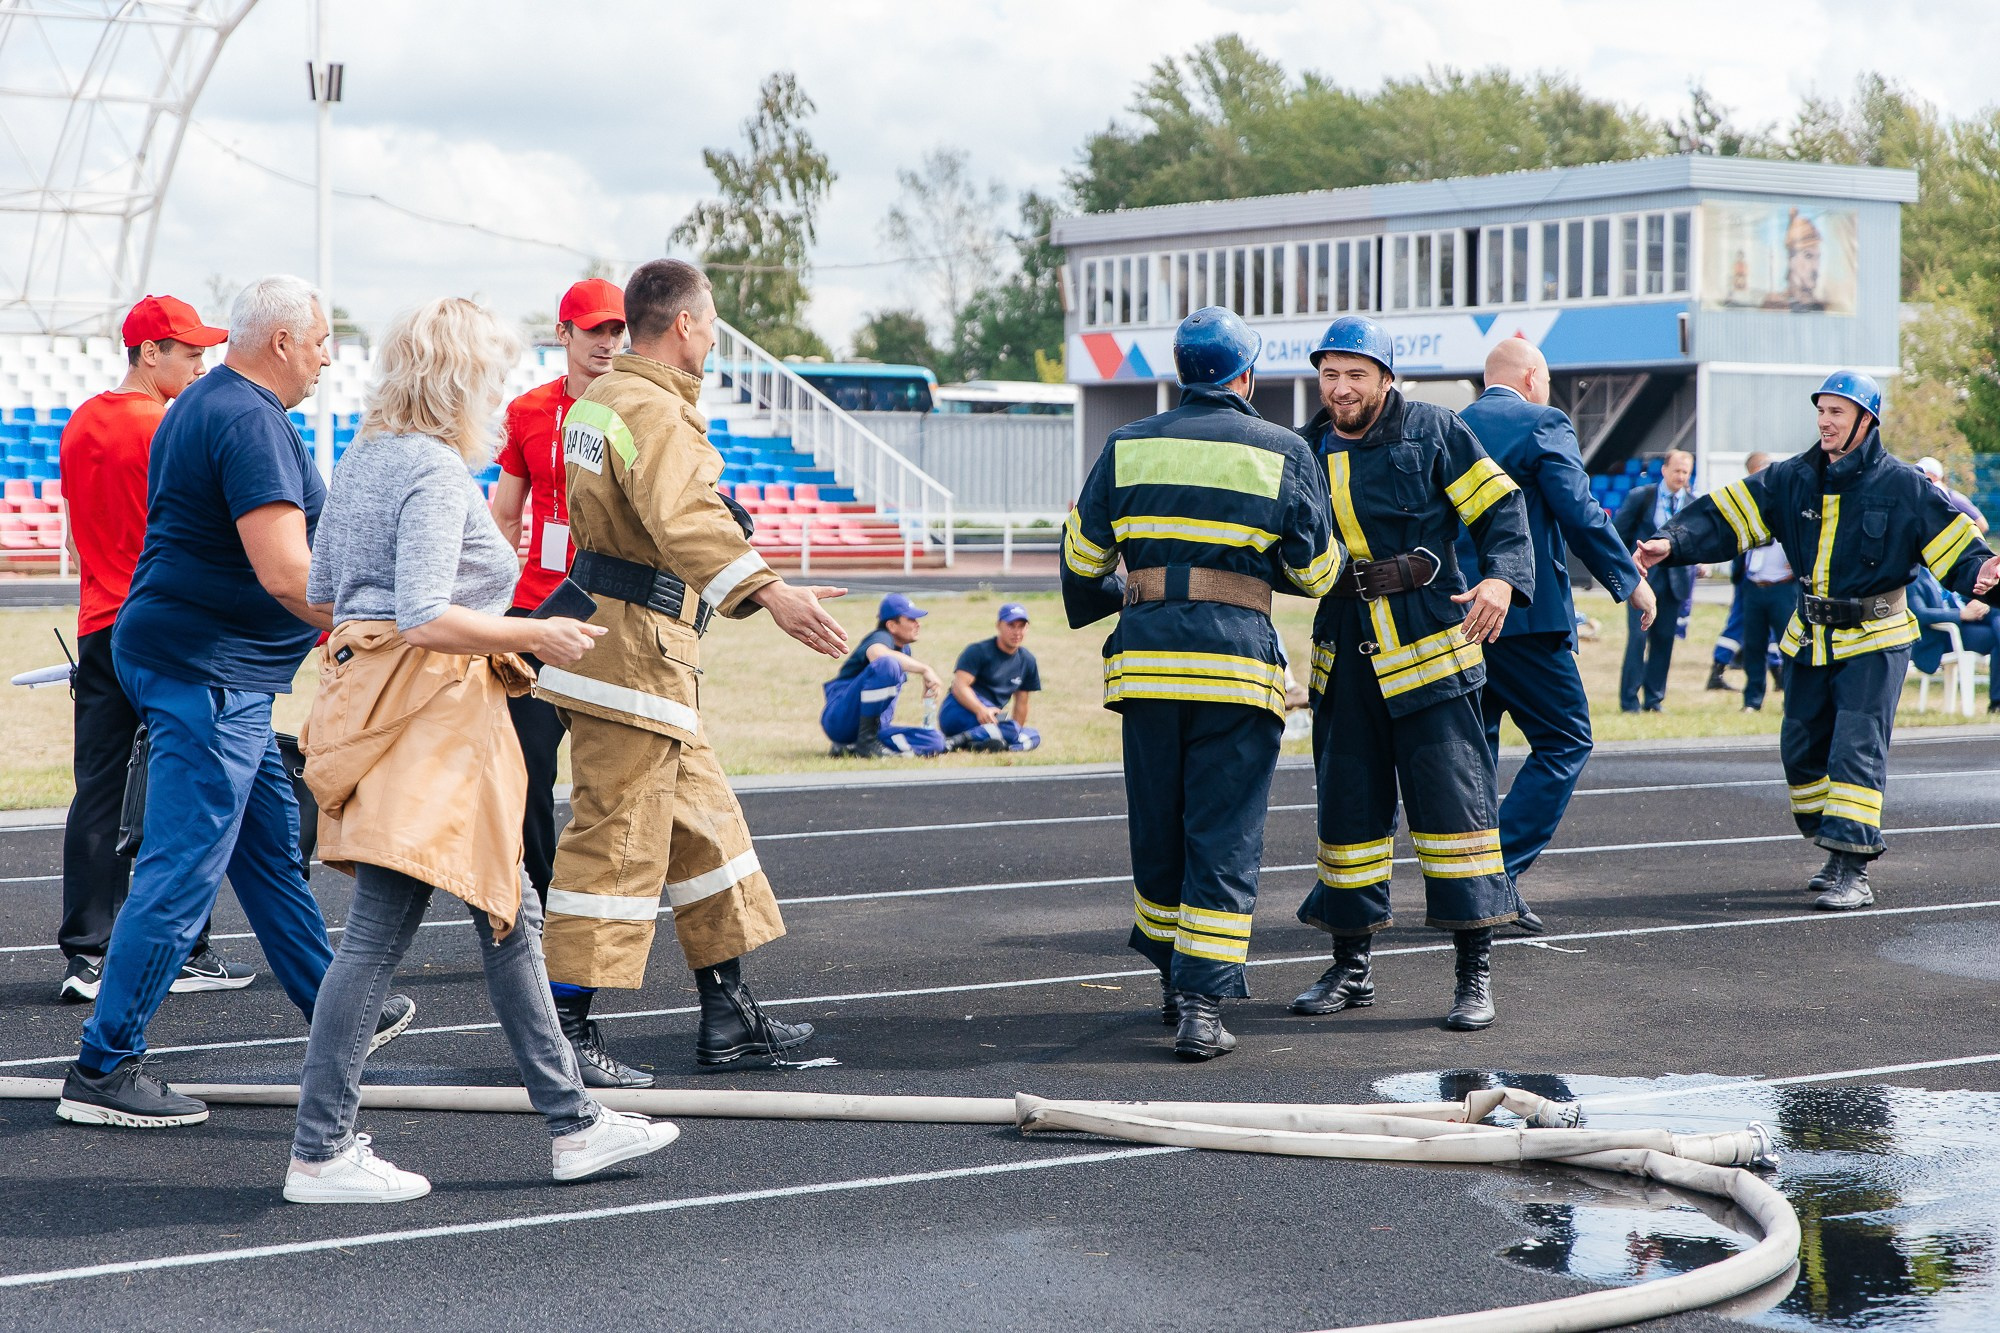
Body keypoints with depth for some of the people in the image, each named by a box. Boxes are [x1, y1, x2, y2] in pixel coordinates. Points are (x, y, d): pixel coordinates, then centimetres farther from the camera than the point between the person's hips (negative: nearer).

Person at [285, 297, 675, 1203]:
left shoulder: (365, 457, 13)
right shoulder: (438, 474, -16)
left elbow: (319, 591, 19)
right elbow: (425, 617, -24)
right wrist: (535, 636, -15)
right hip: (430, 711, -11)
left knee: (507, 914, 14)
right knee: (379, 932, -6)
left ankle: (572, 1124, 20)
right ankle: (321, 1154, 0)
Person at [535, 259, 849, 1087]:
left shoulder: (603, 398, 17)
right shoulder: (654, 410, -17)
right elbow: (687, 519, -35)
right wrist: (771, 594, -46)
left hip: (646, 657, 11)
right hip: (633, 648, -11)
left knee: (703, 822, 15)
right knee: (617, 836, -8)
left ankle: (728, 1018, 22)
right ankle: (567, 1031, -6)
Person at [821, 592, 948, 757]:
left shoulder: (904, 649, 18)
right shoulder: (880, 637, -10)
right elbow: (877, 653, -37)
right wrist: (925, 669, -40)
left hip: (878, 726, 9)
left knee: (935, 741, -11)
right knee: (886, 664, -33)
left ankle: (852, 748, -7)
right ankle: (867, 741, -26)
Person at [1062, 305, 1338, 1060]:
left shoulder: (1126, 447, 8)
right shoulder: (1284, 453, 2)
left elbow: (1082, 557, 13)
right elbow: (1317, 572, 7)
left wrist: (1106, 600, 35)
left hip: (1146, 658, 3)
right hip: (1239, 658, -3)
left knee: (1157, 829, 16)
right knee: (1224, 841, 0)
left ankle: (1174, 978, 30)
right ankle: (1202, 1005, -7)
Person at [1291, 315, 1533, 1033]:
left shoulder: (1434, 431, -1)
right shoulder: (1308, 451, 12)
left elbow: (1500, 507, -3)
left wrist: (1502, 577, -20)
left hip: (1430, 645, -5)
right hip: (1345, 646, 5)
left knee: (1452, 794, -7)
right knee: (1348, 801, 8)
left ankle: (1474, 972, -1)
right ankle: (1351, 966, 20)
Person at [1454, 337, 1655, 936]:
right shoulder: (1543, 424, -5)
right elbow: (1579, 514, -12)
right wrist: (1630, 580, -3)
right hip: (1525, 615, -7)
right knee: (1565, 740, 2)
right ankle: (1502, 870, -8)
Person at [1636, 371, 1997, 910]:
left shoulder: (1903, 486, -9)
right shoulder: (1793, 479, 2)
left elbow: (1954, 541, -10)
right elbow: (1726, 516, -4)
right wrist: (1671, 543, -18)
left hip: (1874, 642, -5)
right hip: (1812, 639, 6)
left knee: (1856, 749, -13)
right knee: (1802, 750, 10)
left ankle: (1854, 872, -13)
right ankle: (1836, 852, 26)